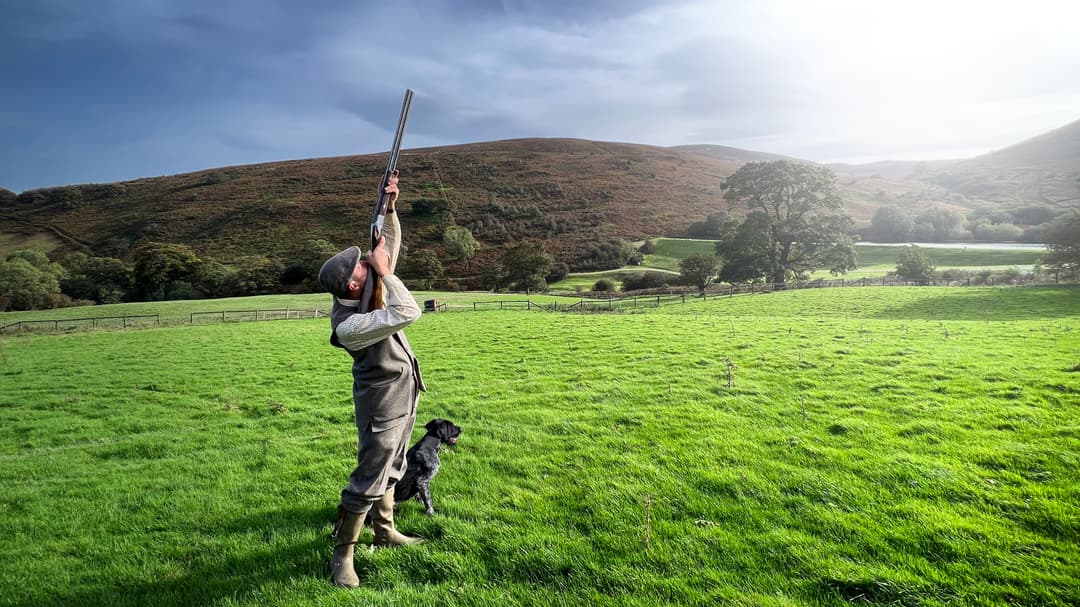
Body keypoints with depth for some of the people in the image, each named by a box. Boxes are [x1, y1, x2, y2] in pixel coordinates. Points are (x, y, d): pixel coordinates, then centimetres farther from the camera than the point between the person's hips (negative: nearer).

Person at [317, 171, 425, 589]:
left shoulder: (370, 284, -6)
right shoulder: (346, 325, -29)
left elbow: (390, 243, 5)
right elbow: (408, 314, -34)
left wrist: (389, 207, -9)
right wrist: (384, 272, -26)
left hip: (404, 394, 9)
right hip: (381, 403, -9)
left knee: (390, 471, 21)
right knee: (368, 480, -1)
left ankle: (384, 531, 39)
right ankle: (342, 554, 15)